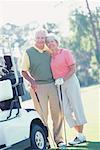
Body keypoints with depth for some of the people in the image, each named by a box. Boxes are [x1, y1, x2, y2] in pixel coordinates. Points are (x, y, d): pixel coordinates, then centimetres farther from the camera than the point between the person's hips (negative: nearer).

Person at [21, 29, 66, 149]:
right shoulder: (28, 53, 0)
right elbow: (24, 71, 3)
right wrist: (32, 81, -12)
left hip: (52, 84, 3)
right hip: (38, 87, -3)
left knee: (57, 112, 3)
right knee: (42, 114, -5)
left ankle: (58, 139, 14)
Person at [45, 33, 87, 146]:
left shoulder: (66, 52, -6)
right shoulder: (50, 56, 9)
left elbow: (73, 69, -9)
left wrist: (63, 79, -19)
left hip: (70, 82, -6)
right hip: (59, 86, 6)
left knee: (76, 108, -2)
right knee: (66, 111, 5)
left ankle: (81, 136, 4)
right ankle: (79, 134, 14)